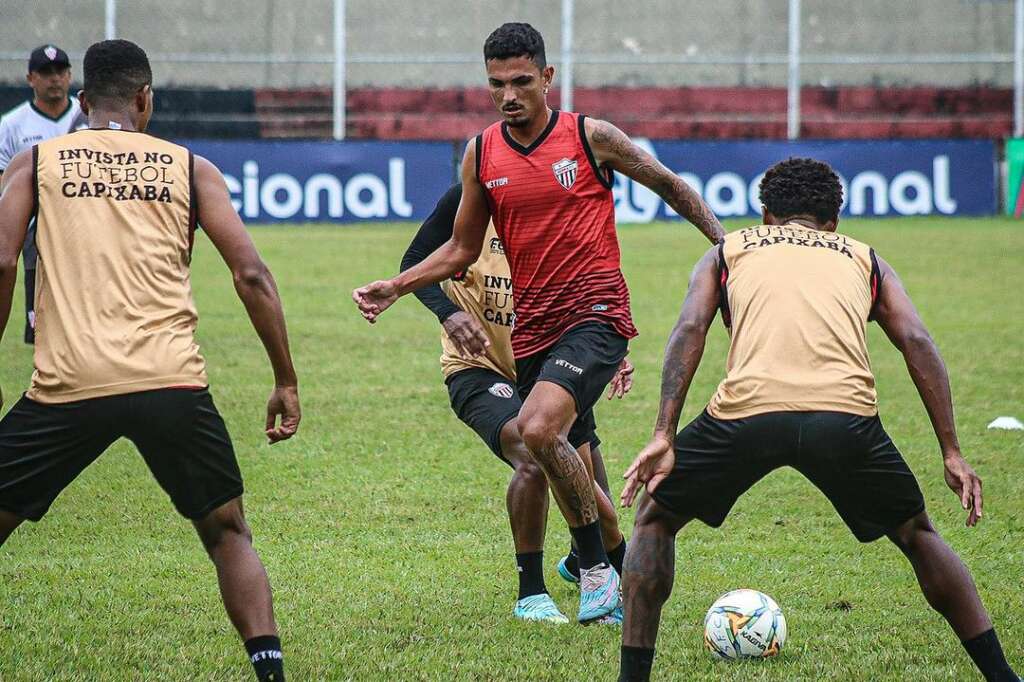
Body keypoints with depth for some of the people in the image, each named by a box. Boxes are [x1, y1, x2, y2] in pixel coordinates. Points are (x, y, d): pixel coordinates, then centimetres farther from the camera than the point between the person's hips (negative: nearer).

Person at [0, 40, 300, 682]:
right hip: (172, 382, 1)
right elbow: (251, 275, 7)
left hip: (68, 386, -1)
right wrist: (286, 382, 12)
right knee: (229, 533, 18)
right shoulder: (190, 168, 15)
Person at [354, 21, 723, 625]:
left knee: (539, 429, -27)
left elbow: (671, 186, 9)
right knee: (570, 467, 11)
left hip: (596, 312, -5)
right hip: (531, 327, 5)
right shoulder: (481, 154, 7)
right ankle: (620, 582, 31)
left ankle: (598, 569, -15)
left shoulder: (591, 137, -4)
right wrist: (394, 288, 5)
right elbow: (462, 251, 16)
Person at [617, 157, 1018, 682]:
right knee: (916, 534, 27)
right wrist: (952, 452, 13)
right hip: (846, 411, 1)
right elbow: (917, 343, 15)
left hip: (746, 408, -1)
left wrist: (663, 436, 3)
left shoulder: (727, 252, 29)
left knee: (655, 520, 25)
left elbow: (689, 329, 10)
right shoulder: (864, 259, 31)